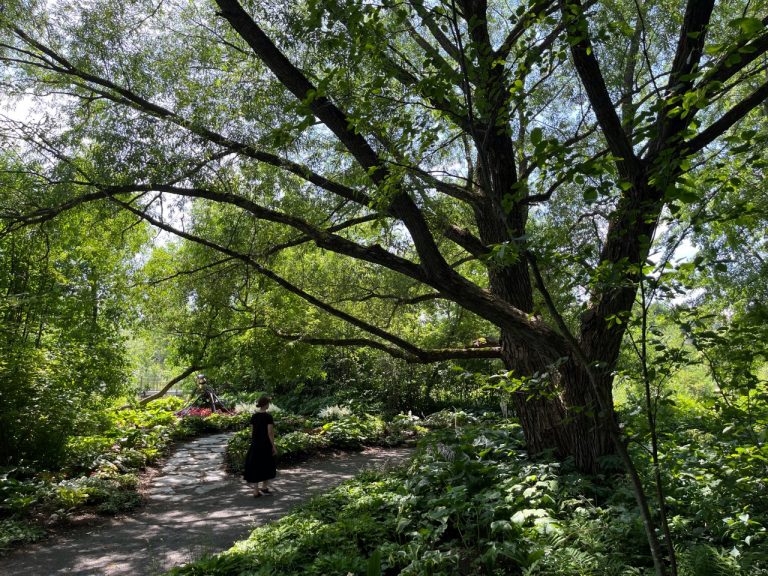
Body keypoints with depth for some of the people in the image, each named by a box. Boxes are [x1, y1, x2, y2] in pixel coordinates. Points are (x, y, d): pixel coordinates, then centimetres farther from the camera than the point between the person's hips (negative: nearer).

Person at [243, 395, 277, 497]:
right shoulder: (268, 416, -14)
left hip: (255, 444, 5)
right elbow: (270, 433, -15)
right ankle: (264, 487, 20)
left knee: (255, 466, 8)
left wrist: (253, 443, 17)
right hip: (266, 444, -5)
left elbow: (252, 432, 7)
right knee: (267, 465, 14)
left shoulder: (254, 416, 3)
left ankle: (256, 491, 10)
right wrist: (273, 447, -8)